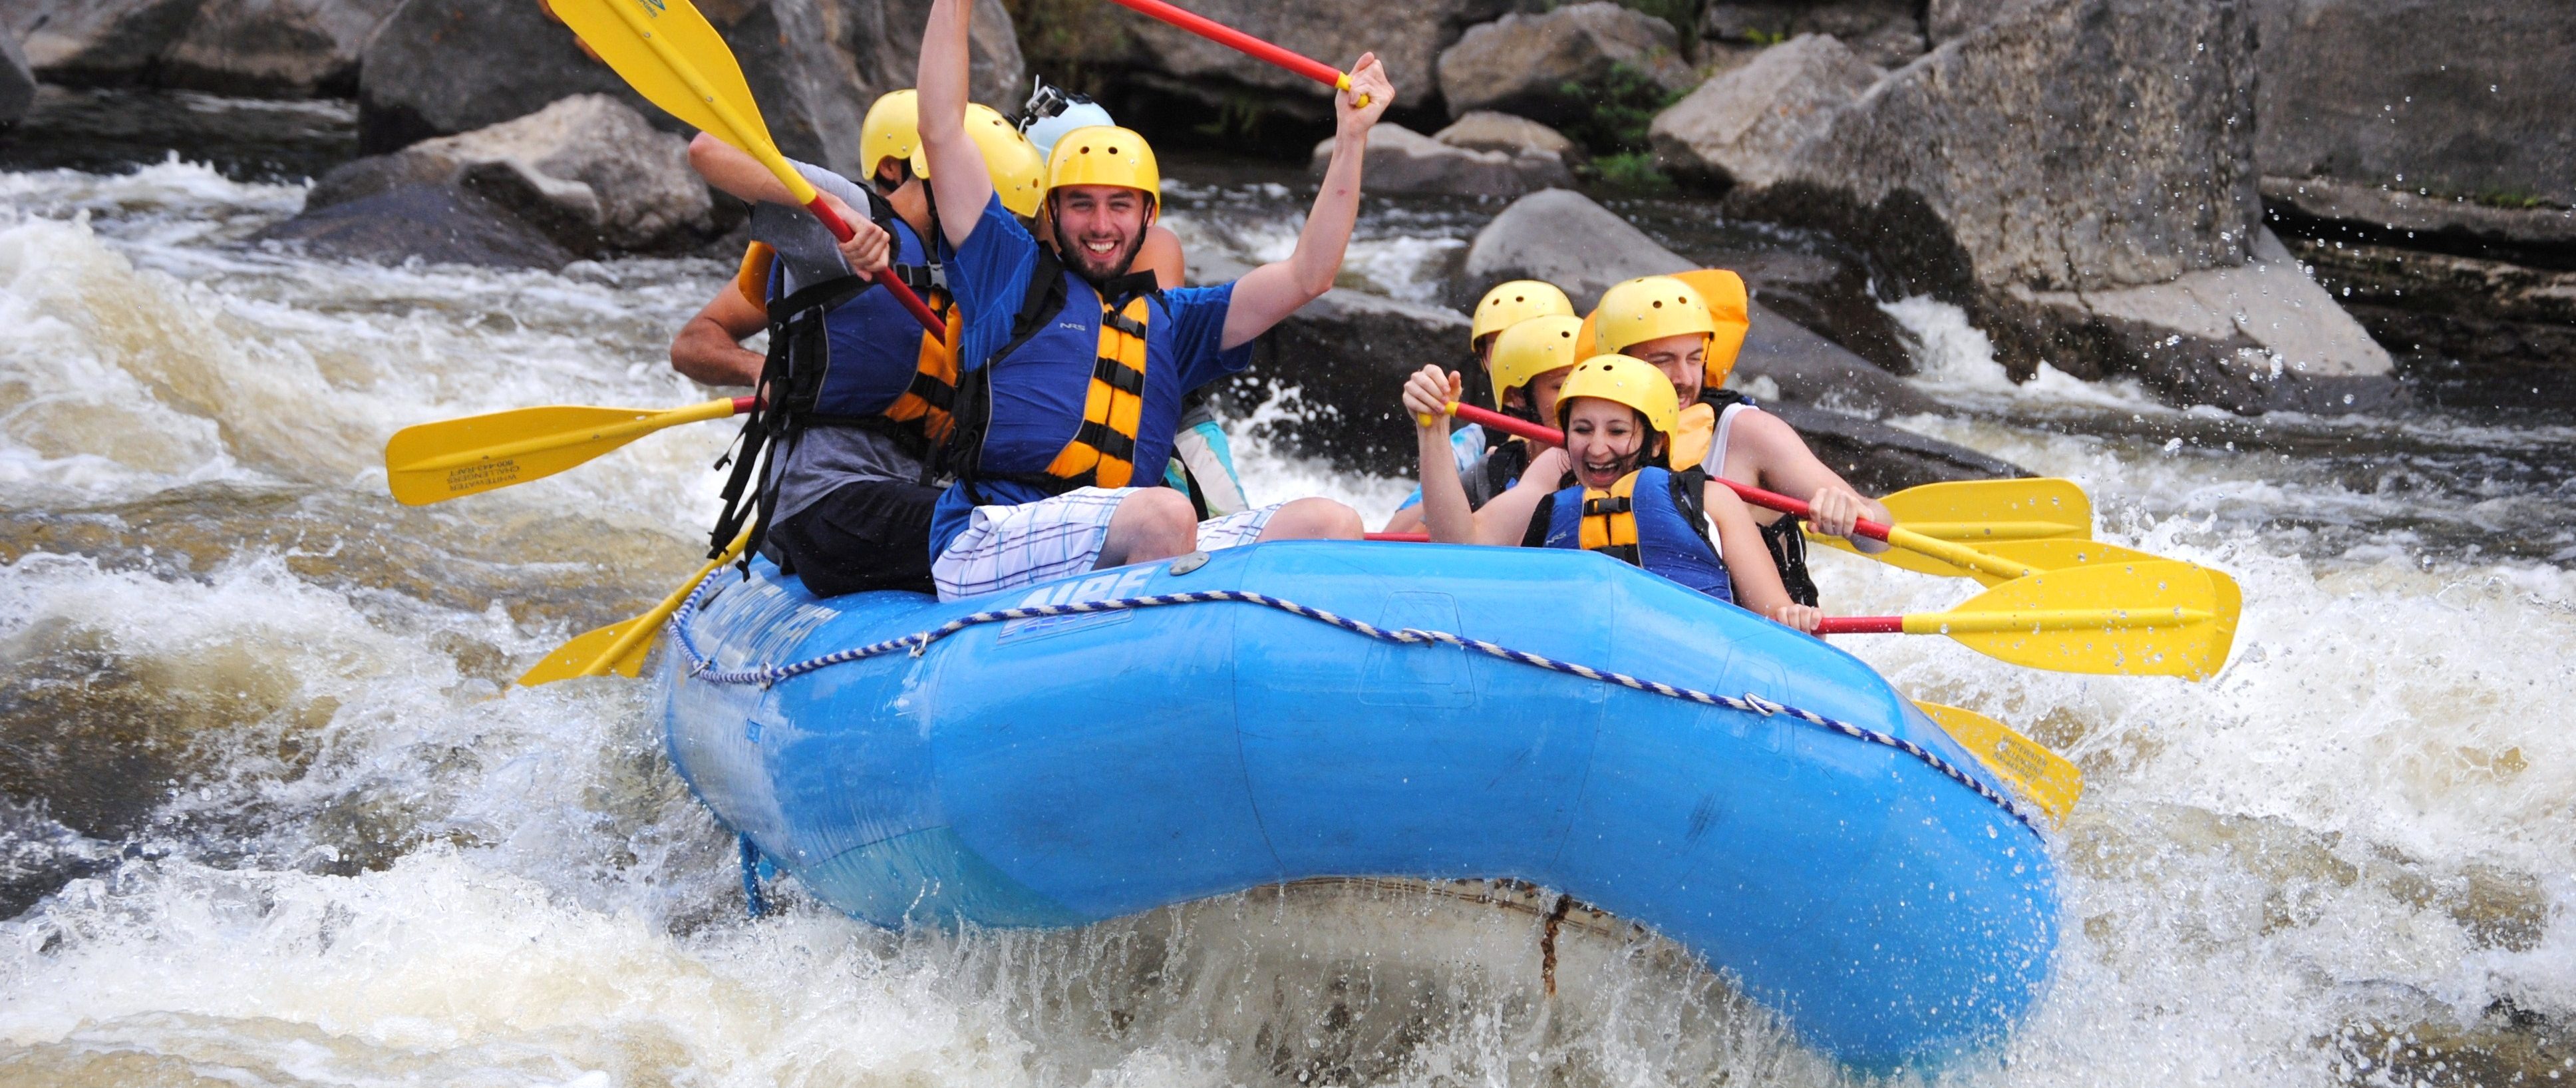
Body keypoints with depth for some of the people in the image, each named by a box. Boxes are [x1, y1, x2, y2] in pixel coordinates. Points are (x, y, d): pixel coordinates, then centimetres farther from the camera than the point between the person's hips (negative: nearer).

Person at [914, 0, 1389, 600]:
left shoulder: (1171, 320, 27)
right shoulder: (1009, 271, 17)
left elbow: (1306, 276, 21)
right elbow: (942, 130, 10)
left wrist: (1351, 138, 17)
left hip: (1124, 559, 5)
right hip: (988, 548, -4)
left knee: (1332, 524, -17)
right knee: (1165, 513, -36)